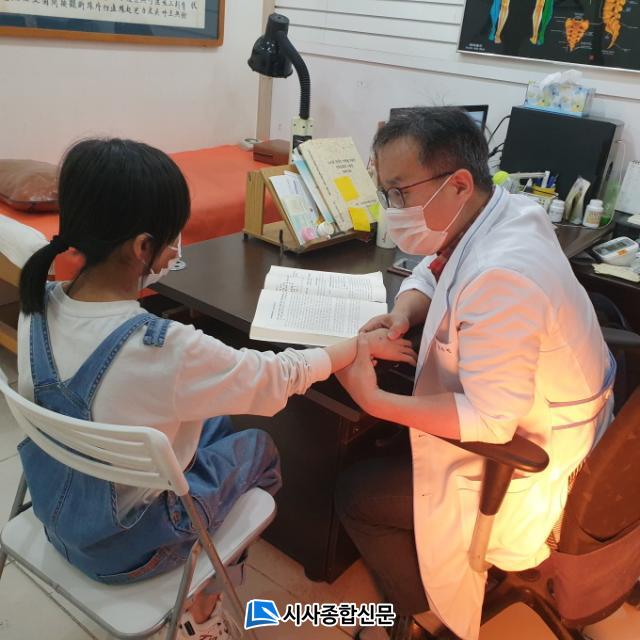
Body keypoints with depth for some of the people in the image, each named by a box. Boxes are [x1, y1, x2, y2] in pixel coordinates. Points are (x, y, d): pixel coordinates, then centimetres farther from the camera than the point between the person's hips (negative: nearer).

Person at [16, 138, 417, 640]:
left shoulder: (39, 306, -15)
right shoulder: (165, 350, -35)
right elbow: (280, 377, -19)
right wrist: (364, 343, -5)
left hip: (56, 511, 6)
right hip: (125, 546, -6)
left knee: (217, 420, 21)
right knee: (259, 447, 17)